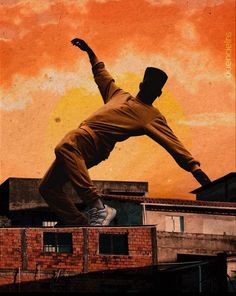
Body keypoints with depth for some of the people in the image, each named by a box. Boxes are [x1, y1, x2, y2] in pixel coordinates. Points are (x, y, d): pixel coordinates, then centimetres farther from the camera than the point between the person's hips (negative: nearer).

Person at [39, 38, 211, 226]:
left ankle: (98, 207, -43)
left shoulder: (153, 117, 7)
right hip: (82, 136, 8)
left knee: (65, 147, -42)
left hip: (95, 142, -8)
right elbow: (101, 75, 44)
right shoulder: (120, 95, 27)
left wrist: (195, 168, -12)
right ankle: (82, 226, 4)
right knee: (48, 188, 3)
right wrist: (90, 52, 47)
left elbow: (172, 143, -2)